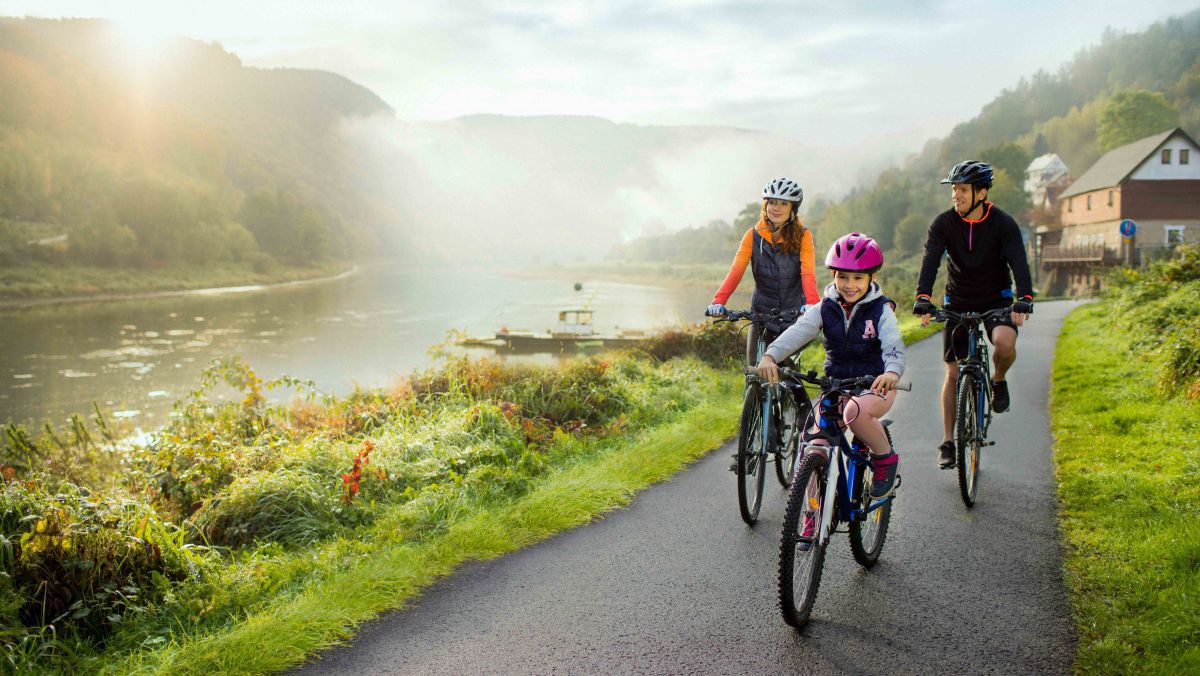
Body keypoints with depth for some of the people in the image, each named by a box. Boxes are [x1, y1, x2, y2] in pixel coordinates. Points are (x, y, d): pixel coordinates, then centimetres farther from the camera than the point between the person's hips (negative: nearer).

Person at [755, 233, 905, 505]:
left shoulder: (881, 310, -5)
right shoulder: (825, 309, 1)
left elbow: (893, 345, -21)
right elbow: (798, 332, -16)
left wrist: (892, 372, -45)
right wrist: (770, 356, -36)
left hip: (875, 385, -3)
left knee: (855, 412, -36)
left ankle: (885, 457, -7)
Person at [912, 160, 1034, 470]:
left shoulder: (1003, 224, -15)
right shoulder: (944, 223, -12)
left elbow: (1019, 263, -25)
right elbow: (930, 261, -23)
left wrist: (1024, 299, -41)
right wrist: (923, 298, -39)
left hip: (997, 299, -1)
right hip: (958, 302, 1)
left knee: (1005, 341, -33)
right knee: (953, 374, -1)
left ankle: (998, 380, 2)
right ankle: (947, 443, 8)